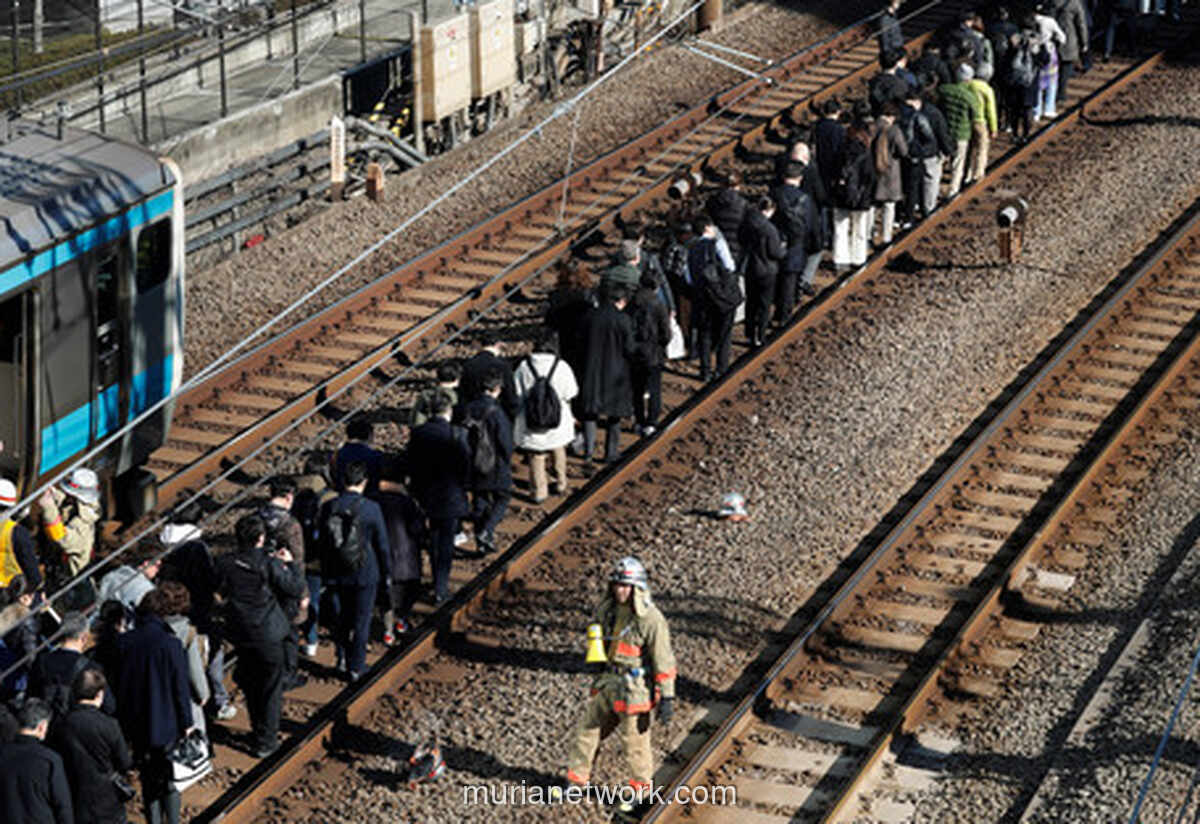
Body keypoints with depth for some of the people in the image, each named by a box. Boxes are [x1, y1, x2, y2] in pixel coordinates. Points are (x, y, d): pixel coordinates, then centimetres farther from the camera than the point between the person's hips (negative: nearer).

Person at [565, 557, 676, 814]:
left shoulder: (650, 619, -19)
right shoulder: (608, 610, 3)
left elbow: (663, 660, -16)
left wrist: (667, 696, -15)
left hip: (634, 688, -7)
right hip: (608, 682, 7)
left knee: (634, 741, 5)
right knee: (587, 730, 11)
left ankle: (641, 792, 24)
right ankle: (576, 781, 25)